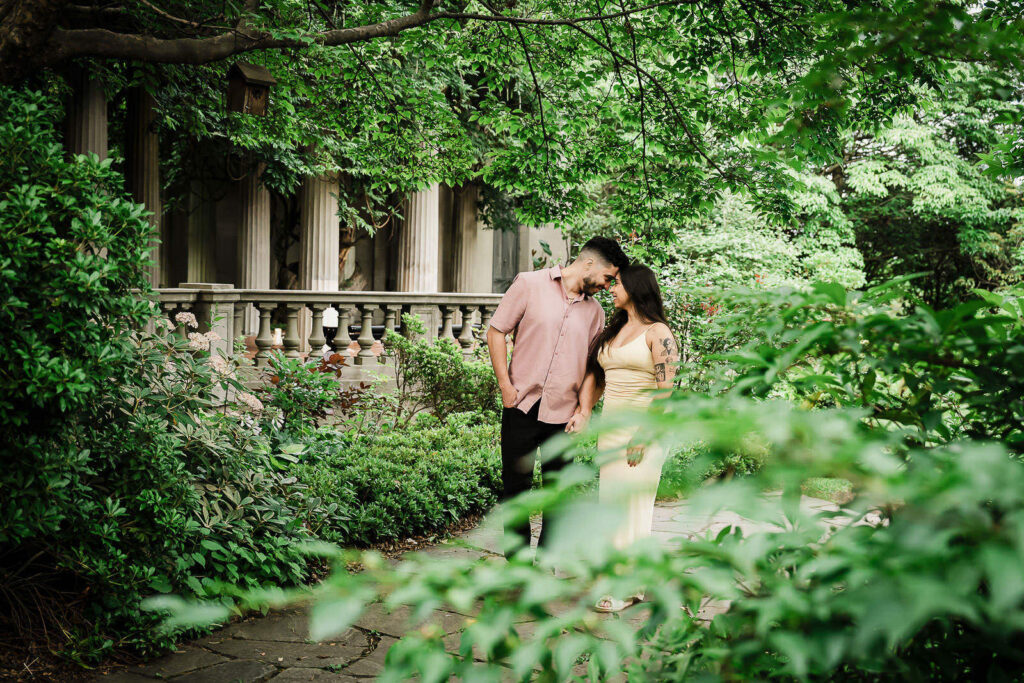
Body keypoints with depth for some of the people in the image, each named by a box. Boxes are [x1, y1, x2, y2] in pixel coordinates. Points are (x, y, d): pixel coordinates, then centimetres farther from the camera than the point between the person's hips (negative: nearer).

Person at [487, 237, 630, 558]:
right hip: (521, 406, -3)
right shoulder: (530, 284, 0)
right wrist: (506, 386, -6)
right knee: (515, 485, 4)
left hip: (563, 413, 3)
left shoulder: (595, 311, 11)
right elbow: (496, 332, 0)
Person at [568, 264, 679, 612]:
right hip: (610, 427, 7)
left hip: (644, 427, -7)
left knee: (633, 502, -5)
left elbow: (665, 389, -13)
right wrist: (583, 411, 2)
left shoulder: (657, 333, -7)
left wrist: (643, 436, -18)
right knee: (611, 500, 7)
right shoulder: (613, 331, 16)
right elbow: (595, 374, 19)